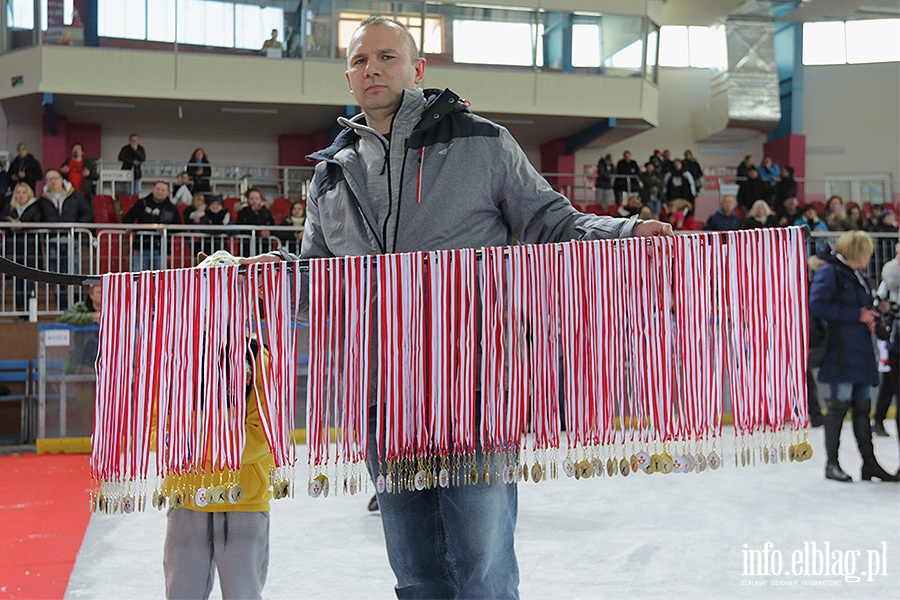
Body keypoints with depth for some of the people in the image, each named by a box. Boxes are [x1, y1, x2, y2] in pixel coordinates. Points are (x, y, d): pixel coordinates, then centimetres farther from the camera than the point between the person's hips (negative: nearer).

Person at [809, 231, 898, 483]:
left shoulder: (859, 276, 21)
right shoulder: (829, 272, -7)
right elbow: (817, 305, -19)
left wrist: (870, 317, 5)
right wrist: (857, 315, -15)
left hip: (861, 351, 9)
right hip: (840, 351, -8)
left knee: (863, 406, 10)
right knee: (840, 404, -6)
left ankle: (869, 463, 15)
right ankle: (832, 464, 2)